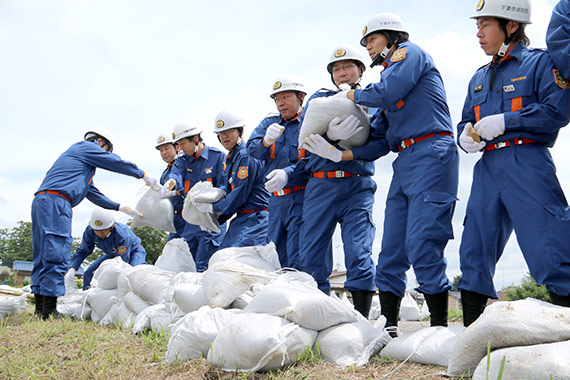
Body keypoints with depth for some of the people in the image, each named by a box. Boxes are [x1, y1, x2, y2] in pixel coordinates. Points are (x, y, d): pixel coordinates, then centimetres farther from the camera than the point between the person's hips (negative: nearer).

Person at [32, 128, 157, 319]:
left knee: (44, 256, 9)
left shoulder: (79, 155, 34)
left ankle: (41, 308, 10)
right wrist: (144, 175, 18)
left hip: (42, 202, 11)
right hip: (55, 201, -11)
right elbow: (118, 163, 5)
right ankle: (49, 310, -15)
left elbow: (93, 193, 34)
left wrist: (120, 207, 33)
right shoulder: (87, 147, 7)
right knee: (56, 255, -13)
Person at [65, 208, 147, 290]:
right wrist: (72, 270, -27)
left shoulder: (123, 235, -42)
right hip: (113, 254, 6)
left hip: (134, 252, -6)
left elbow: (122, 261, -37)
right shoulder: (90, 231, -24)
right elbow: (83, 251, -11)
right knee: (89, 273, -4)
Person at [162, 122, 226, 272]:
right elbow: (176, 173, -10)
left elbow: (223, 188, -9)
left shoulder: (218, 156, -3)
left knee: (203, 267, -9)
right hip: (191, 220, 6)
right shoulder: (182, 160, 13)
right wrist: (171, 182, -36)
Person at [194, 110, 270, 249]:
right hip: (241, 218, 10)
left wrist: (214, 208, -6)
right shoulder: (230, 159, 19)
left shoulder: (247, 156, -12)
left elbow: (241, 194, -17)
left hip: (256, 218, -10)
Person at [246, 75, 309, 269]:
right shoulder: (269, 123, 15)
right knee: (275, 259, 12)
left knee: (297, 262, -9)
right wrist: (267, 141, -21)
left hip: (300, 199, -6)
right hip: (275, 200, 6)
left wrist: (287, 174, -26)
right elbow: (251, 149, 0)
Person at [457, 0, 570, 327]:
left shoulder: (540, 62, 4)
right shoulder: (480, 77, 23)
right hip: (489, 166, 7)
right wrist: (466, 136, 2)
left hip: (526, 163, -6)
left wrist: (503, 121, -13)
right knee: (475, 251, 5)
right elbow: (466, 121, 25)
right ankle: (470, 332, 13)